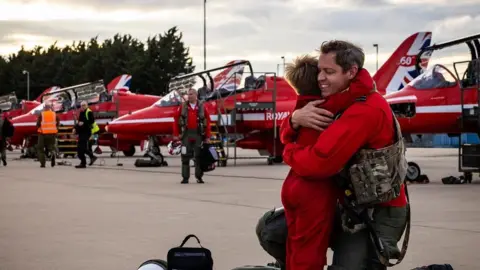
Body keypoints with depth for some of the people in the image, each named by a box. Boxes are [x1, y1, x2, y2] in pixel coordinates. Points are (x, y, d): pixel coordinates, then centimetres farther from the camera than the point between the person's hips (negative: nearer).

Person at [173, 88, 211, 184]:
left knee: (199, 156, 2)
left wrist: (207, 136, -3)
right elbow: (176, 120, 5)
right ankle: (185, 177, 3)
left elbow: (208, 121, 2)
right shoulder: (183, 106, 5)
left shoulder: (202, 107, 3)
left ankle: (199, 177, 10)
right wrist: (176, 134, -1)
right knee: (185, 156, -1)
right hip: (186, 134, 0)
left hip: (198, 134, 0)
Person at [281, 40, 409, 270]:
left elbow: (320, 163, -31)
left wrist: (289, 152, -11)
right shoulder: (337, 101, 7)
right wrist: (295, 118, -15)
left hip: (378, 212, -9)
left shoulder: (366, 110, -23)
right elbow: (289, 133, 8)